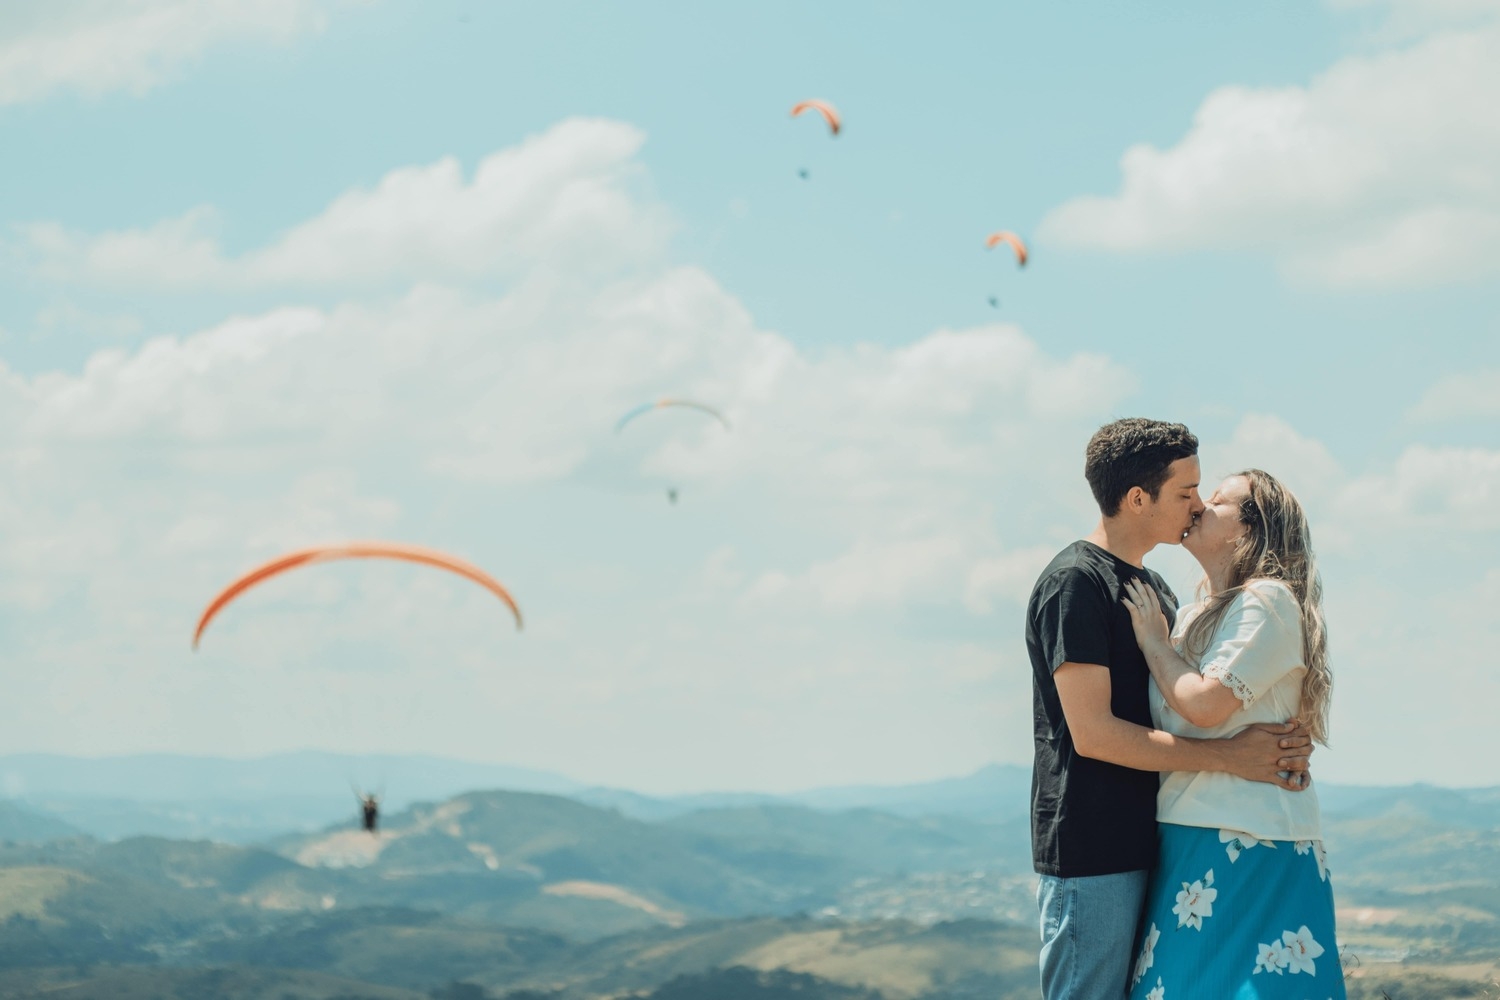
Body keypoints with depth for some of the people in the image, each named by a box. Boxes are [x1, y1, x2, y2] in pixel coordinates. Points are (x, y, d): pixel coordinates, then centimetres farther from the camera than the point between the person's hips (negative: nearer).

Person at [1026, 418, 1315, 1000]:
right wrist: (1228, 757, -17)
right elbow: (1093, 733, -17)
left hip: (1145, 844, 9)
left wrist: (1277, 747, -3)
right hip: (1091, 853, -9)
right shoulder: (1074, 583, -10)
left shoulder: (1155, 590, 18)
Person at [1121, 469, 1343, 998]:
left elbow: (1206, 704, -19)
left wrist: (1153, 641, -6)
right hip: (1192, 835, 9)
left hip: (1249, 840, -9)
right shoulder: (1193, 616, 18)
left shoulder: (1265, 603, -10)